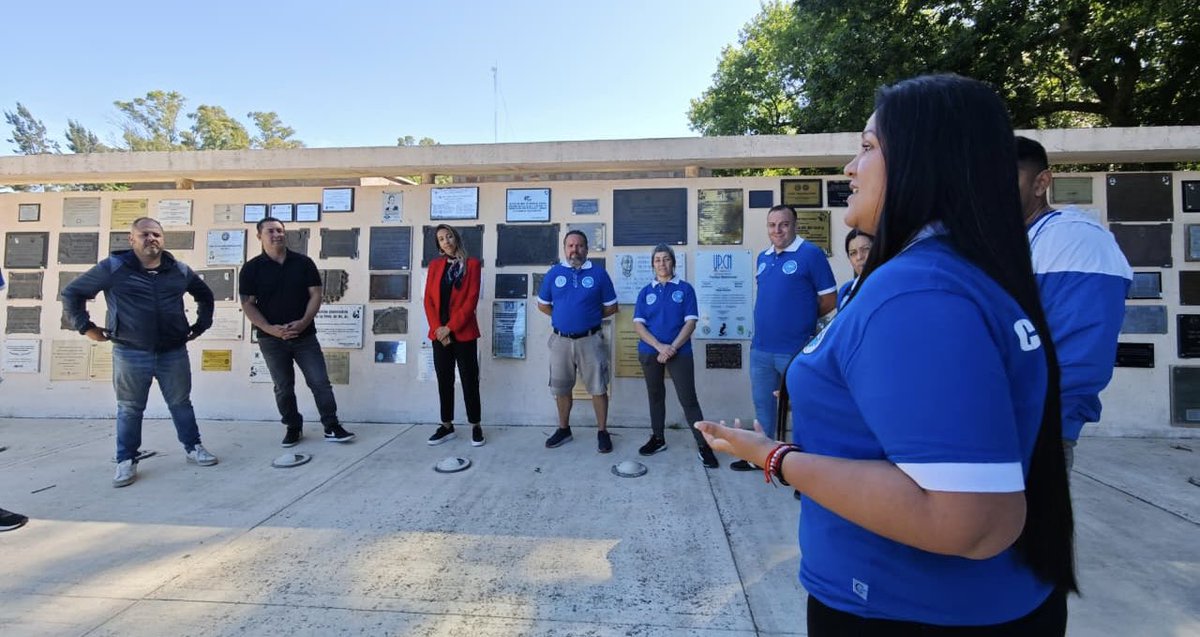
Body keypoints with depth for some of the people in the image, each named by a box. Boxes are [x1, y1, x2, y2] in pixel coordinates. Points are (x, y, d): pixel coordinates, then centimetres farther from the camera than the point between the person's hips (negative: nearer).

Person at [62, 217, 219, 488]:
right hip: (130, 354, -2)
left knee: (181, 403, 12)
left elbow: (205, 295, 21)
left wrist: (202, 324, 14)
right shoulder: (113, 267, -4)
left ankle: (193, 448, 24)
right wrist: (86, 327, 0)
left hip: (173, 352, 2)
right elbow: (72, 293, 4)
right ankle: (126, 461, 21)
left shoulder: (180, 270, 5)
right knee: (129, 409, 9)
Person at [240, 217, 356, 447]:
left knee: (320, 382, -1)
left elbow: (315, 294, 0)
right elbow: (247, 304, -2)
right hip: (271, 339, 0)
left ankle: (332, 427, 6)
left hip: (305, 335, 0)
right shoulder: (252, 268, 0)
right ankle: (293, 428, 25)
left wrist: (304, 322, -14)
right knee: (283, 388, 10)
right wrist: (270, 329, -15)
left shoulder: (304, 262, 2)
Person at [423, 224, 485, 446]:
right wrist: (437, 328, -8)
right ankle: (446, 426, 19)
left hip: (463, 332, -4)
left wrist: (450, 327, -13)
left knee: (469, 379, 1)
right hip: (439, 333, 4)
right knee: (444, 380, 9)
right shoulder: (435, 265, 10)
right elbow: (428, 299, 5)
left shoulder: (471, 263, -1)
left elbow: (471, 299, -8)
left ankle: (475, 426, 11)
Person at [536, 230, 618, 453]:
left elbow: (611, 307, 3)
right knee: (561, 388, 13)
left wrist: (590, 316, 1)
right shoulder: (554, 273, 4)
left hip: (590, 340, -2)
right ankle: (564, 429, 30)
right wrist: (561, 317, 6)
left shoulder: (598, 273, -2)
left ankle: (602, 432, 17)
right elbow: (542, 304, 13)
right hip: (561, 340, 2)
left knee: (598, 388, 2)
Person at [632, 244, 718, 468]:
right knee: (655, 396, 14)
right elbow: (638, 325, -2)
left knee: (688, 399, -4)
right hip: (650, 352, 3)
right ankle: (657, 438, 29)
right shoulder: (646, 292, 5)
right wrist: (659, 346, -15)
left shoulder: (685, 288, 0)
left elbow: (690, 322, -6)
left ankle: (704, 445, 4)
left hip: (680, 352, -3)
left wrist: (673, 348, -14)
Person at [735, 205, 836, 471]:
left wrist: (802, 320, 2)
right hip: (760, 348, 7)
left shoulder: (811, 254, -9)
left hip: (796, 349, -7)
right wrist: (770, 320, 9)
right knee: (763, 404, 18)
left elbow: (829, 300, -7)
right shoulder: (763, 258, 11)